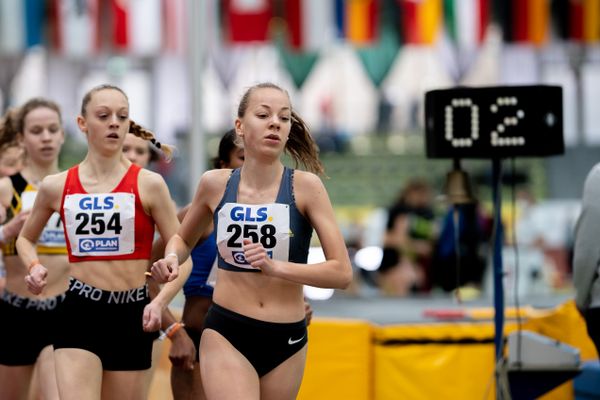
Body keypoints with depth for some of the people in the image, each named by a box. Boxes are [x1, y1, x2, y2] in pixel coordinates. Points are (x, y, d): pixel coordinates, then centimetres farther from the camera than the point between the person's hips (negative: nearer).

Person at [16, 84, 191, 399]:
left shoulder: (148, 184, -1)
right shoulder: (56, 187, 4)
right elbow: (25, 239, 23)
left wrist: (160, 302, -16)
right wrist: (34, 267, 1)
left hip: (131, 315, 0)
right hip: (79, 313, 0)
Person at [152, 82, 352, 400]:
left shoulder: (305, 186, -6)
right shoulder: (215, 184, 0)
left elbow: (341, 273, -10)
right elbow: (182, 238, 21)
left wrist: (276, 267, -23)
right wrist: (171, 259, -2)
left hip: (287, 340, 1)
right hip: (226, 336, -1)